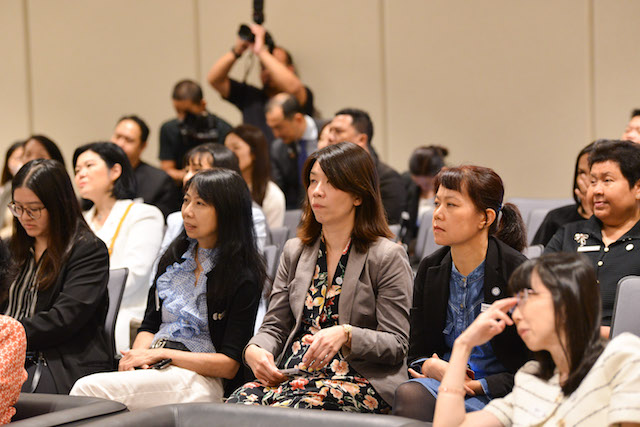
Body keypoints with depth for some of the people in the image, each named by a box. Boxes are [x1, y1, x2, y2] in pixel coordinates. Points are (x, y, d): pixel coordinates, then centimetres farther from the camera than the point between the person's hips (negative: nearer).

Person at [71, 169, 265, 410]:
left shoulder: (242, 277, -3)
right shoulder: (174, 258, 18)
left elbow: (229, 365, -8)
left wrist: (161, 354, -12)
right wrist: (138, 355, -5)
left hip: (200, 379, -6)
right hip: (156, 370, 6)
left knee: (88, 390, -28)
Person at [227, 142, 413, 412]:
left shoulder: (388, 258, 1)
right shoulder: (294, 252, 19)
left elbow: (396, 346, -5)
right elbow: (275, 326, 17)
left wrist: (346, 335, -24)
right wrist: (254, 350, -7)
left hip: (359, 381, -5)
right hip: (293, 374, 5)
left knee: (287, 410, -35)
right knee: (235, 406, -27)